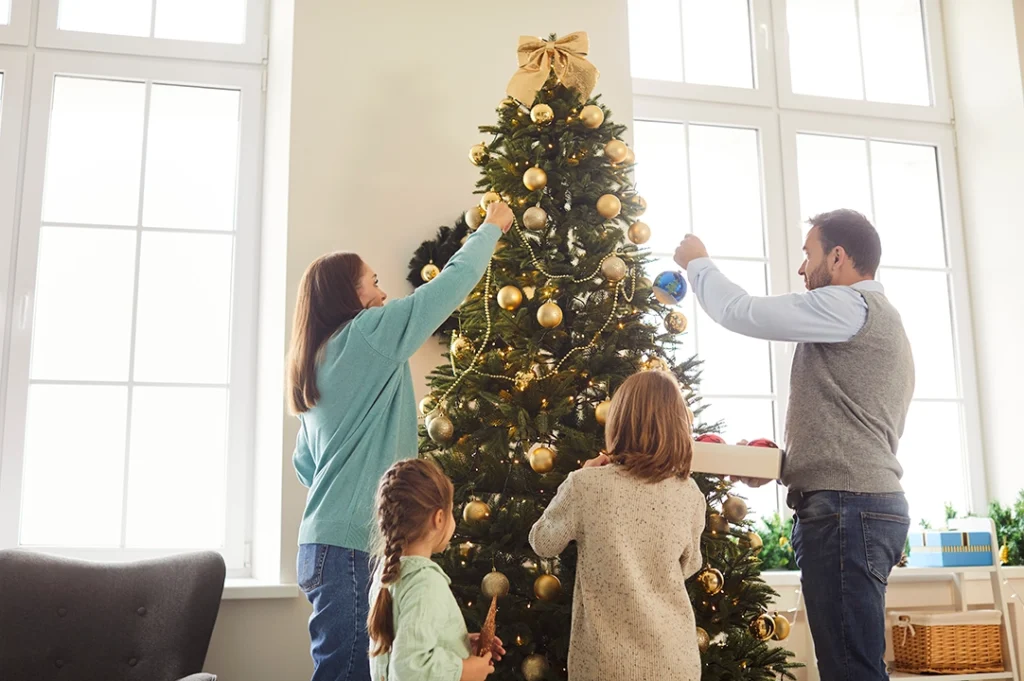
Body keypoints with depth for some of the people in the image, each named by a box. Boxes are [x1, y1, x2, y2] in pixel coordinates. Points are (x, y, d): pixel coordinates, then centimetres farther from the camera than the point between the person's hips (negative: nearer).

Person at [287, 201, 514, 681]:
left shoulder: (316, 360, 16)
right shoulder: (369, 334, -9)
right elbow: (453, 282, -4)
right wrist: (491, 228, 10)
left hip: (327, 543, 9)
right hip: (353, 546, -9)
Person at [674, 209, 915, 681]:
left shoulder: (851, 306, -7)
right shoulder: (871, 319, 26)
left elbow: (741, 313, -11)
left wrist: (698, 263, 7)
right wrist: (775, 463, 16)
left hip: (846, 508, -11)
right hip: (861, 504, 11)